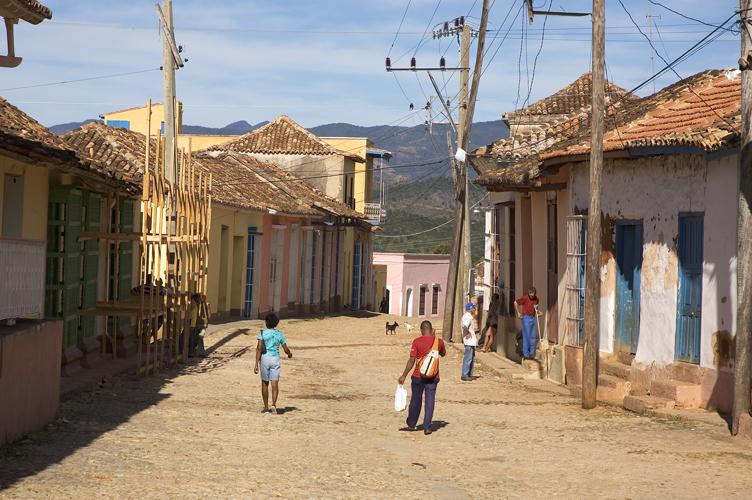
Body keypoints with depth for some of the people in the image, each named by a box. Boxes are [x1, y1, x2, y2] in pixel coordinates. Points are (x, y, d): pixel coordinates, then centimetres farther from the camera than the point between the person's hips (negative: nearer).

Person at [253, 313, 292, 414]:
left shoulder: (262, 333, -4)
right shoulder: (279, 334, 2)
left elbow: (259, 348, -13)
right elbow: (286, 350, 5)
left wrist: (256, 364, -15)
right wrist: (289, 354, 29)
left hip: (264, 358, -1)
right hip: (275, 359, 1)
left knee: (264, 383, 12)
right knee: (275, 384, -3)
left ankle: (266, 407, 19)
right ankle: (273, 405, -22)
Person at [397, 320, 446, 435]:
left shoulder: (417, 342, -11)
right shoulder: (439, 341, -2)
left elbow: (411, 361, -13)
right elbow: (443, 354, 19)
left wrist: (404, 376, -8)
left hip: (418, 377, -1)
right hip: (433, 377, 1)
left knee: (415, 401, 13)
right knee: (430, 402, 4)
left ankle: (411, 424, 26)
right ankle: (427, 427, 0)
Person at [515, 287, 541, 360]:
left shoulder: (536, 298, 5)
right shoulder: (525, 298, -12)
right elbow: (515, 302, -3)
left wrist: (537, 311, 3)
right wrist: (518, 313, -4)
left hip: (533, 318, 6)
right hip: (526, 318, -6)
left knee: (532, 337, 7)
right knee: (526, 336, -6)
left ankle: (531, 354, 14)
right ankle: (526, 354, -1)